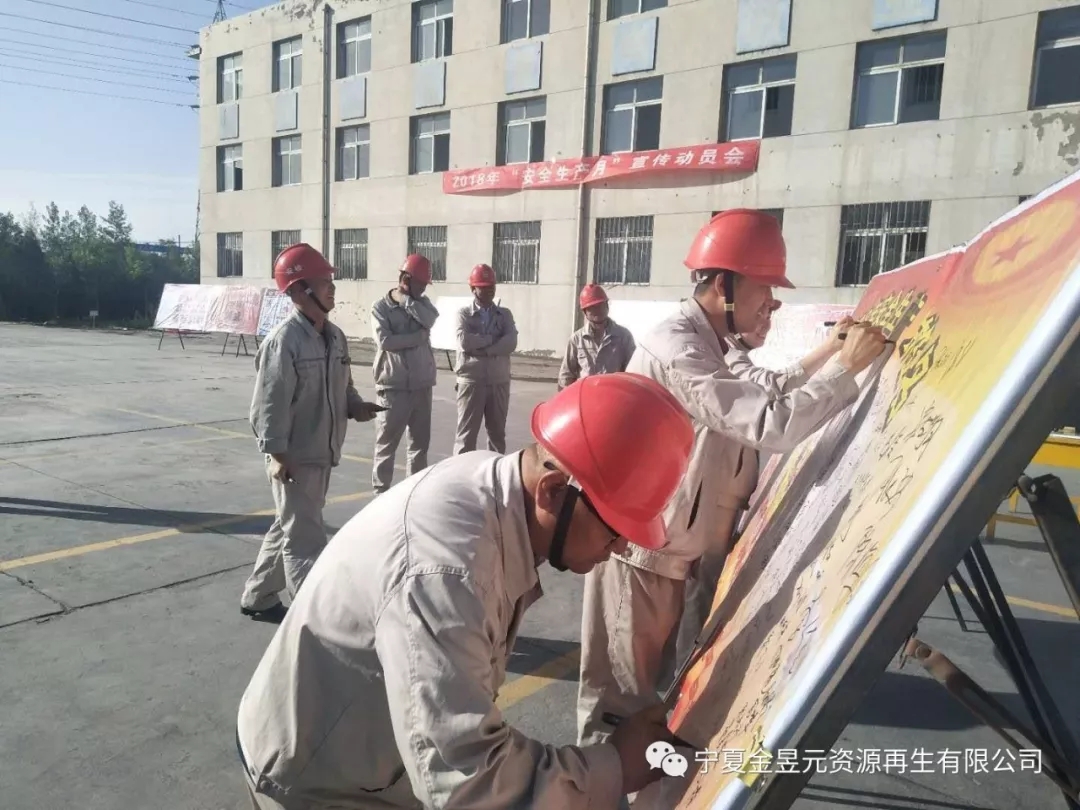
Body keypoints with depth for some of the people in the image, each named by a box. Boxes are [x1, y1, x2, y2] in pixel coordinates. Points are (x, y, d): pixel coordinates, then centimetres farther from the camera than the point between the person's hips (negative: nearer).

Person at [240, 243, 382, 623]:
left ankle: (257, 598, 38)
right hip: (295, 458, -8)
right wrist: (278, 455, -20)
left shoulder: (335, 336, 7)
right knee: (306, 540, -1)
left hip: (322, 455, 9)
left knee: (288, 530, 20)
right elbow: (269, 405, -19)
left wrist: (355, 407, -3)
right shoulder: (283, 341, -18)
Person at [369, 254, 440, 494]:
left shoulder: (421, 303, 9)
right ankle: (380, 491, 13)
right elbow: (386, 341, -18)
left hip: (422, 384, 5)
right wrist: (419, 336, -13)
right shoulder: (380, 307, -5)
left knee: (421, 441, 13)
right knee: (387, 443, 4)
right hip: (393, 386, -5)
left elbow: (430, 321, -12)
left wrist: (405, 300, -11)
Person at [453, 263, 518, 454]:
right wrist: (493, 339, -8)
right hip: (471, 381, -3)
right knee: (466, 433, 0)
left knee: (497, 432, 11)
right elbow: (464, 342, -15)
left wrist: (480, 348, -13)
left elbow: (511, 344, -7)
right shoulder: (464, 313, 3)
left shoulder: (505, 314, 9)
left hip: (499, 381, 3)